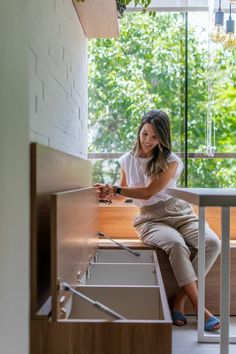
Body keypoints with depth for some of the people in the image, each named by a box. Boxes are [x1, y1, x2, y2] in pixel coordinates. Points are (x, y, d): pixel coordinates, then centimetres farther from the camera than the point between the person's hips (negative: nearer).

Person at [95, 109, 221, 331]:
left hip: (179, 214, 1)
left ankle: (179, 301, -21)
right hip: (150, 219, -1)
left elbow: (149, 192, -12)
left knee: (212, 243, -28)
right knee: (176, 245, -35)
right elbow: (124, 192, 20)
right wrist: (110, 194, -2)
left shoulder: (171, 161, -3)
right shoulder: (128, 160, 7)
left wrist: (115, 189, -13)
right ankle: (199, 309, -31)